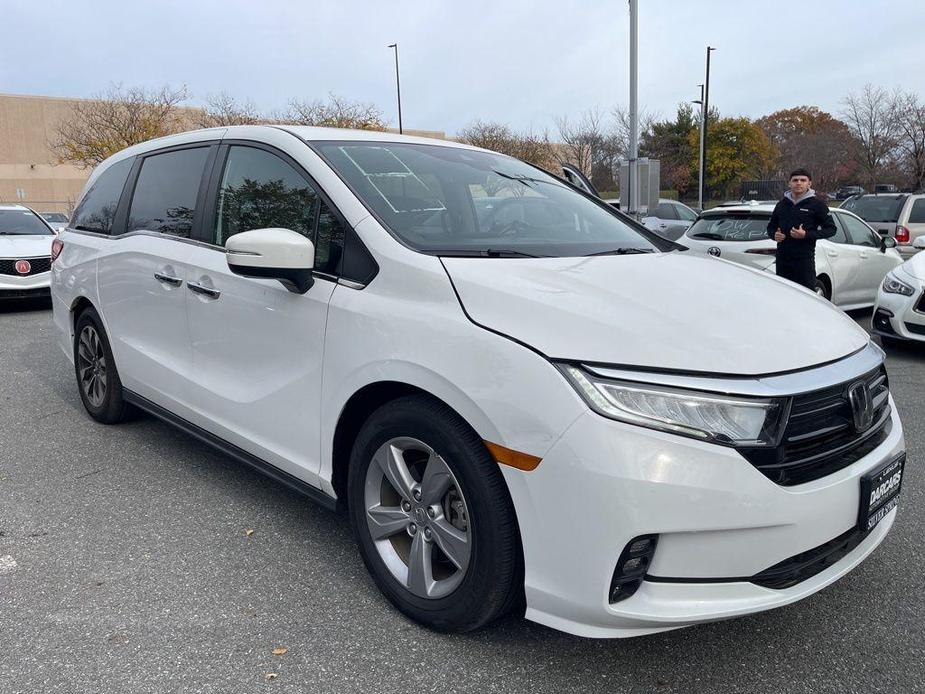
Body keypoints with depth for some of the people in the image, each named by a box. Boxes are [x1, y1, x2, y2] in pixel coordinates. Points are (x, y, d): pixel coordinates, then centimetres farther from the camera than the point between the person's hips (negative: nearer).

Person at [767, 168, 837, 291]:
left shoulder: (817, 205, 0)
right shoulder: (782, 204, 15)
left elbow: (831, 229, -2)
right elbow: (771, 227, 23)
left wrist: (806, 235, -16)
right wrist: (774, 235, -2)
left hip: (805, 259, -5)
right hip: (782, 259, 5)